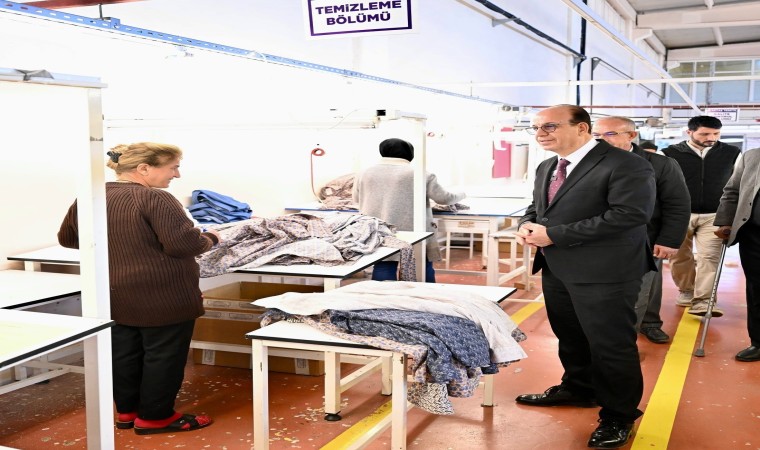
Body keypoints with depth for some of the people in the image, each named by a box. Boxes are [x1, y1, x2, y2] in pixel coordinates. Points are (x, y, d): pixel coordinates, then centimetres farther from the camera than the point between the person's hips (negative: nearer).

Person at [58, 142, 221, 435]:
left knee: (124, 354, 18)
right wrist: (210, 239, -4)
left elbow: (67, 239, 17)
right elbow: (184, 244, -23)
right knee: (162, 356, 6)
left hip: (114, 296, 8)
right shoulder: (153, 199, -18)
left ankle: (126, 412, 29)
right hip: (161, 295, -7)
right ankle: (155, 417, 15)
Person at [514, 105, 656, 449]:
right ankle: (578, 389, 43)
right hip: (557, 269, 8)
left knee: (610, 346, 1)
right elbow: (536, 207, 23)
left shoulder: (626, 166, -16)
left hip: (604, 274, -8)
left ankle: (618, 416, 19)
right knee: (570, 338, 21)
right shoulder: (546, 168, 12)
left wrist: (554, 234, -25)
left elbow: (630, 214, -26)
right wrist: (527, 225, -5)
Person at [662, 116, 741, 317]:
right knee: (680, 258, 8)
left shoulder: (732, 154, 4)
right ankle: (686, 292, 27)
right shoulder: (670, 154, -4)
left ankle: (702, 302, -12)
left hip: (714, 216, 1)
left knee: (709, 257, -10)